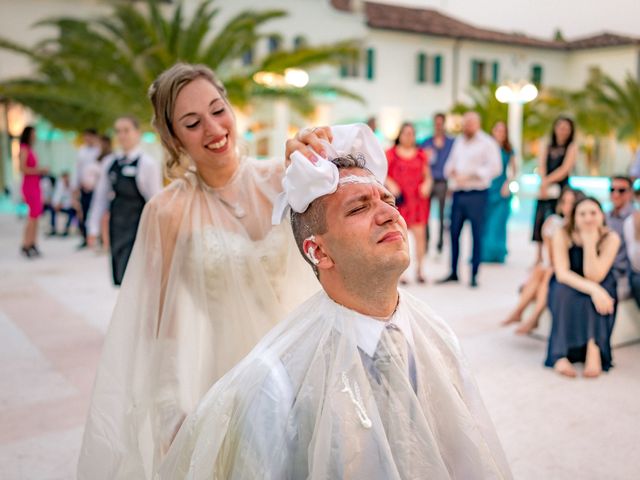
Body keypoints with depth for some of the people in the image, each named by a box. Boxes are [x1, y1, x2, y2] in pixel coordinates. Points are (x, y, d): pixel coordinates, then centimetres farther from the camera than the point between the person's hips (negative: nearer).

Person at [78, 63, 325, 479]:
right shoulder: (169, 212, -9)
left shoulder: (279, 178, -5)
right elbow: (164, 322, -4)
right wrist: (175, 413, -5)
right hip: (220, 374, -2)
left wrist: (316, 152, -36)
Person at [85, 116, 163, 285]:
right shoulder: (109, 163, 8)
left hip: (138, 230, -6)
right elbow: (100, 197, 13)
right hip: (117, 229, 6)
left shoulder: (147, 163, -9)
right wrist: (93, 228, 11)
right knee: (119, 277, 13)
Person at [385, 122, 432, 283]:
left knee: (419, 233, -4)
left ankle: (419, 270, 7)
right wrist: (390, 185, -11)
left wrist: (427, 184, -4)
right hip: (398, 198, -2)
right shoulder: (391, 153, 6)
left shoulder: (421, 154, 13)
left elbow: (427, 175, 16)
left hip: (417, 198, 2)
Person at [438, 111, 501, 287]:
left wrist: (470, 174, -17)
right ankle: (453, 272, 17)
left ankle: (474, 274, 6)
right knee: (454, 232, 6)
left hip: (477, 194, -5)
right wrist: (451, 170, -1)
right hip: (458, 193, 6)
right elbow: (450, 163, 23)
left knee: (477, 234, -1)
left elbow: (494, 167, -11)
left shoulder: (487, 143, -1)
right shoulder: (458, 141, 18)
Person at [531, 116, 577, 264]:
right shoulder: (548, 148, 16)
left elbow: (565, 169, -6)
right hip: (544, 190, 4)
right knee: (540, 222, 1)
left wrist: (547, 181, -11)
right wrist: (543, 182, -15)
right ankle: (539, 258, 9)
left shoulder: (572, 147, 4)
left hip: (561, 189, -4)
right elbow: (541, 167, 3)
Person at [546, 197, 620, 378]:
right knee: (564, 290, -34)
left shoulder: (611, 238, -19)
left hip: (599, 288, 1)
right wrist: (592, 289, -43)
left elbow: (594, 277, -27)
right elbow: (562, 273, -29)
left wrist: (589, 243, -35)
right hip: (566, 288, -1)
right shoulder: (562, 235, -20)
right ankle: (560, 354, -38)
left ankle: (594, 349, -37)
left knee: (597, 296, -33)